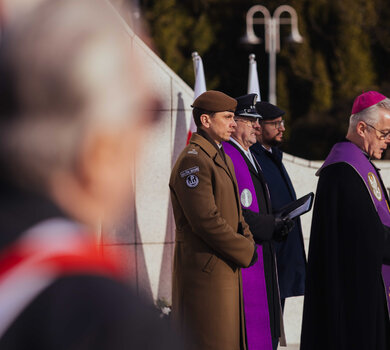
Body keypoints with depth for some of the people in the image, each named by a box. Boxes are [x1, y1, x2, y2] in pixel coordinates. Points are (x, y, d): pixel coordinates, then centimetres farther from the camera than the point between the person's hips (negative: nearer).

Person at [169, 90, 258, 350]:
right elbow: (206, 220, -22)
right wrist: (245, 252, -14)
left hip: (227, 269, 10)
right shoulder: (193, 161, -15)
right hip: (205, 272, -10)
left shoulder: (223, 159, 18)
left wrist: (248, 243, 2)